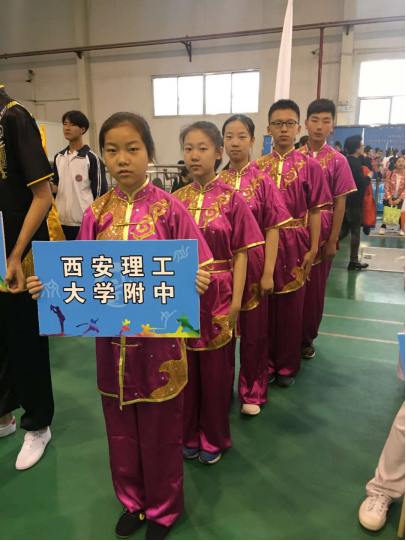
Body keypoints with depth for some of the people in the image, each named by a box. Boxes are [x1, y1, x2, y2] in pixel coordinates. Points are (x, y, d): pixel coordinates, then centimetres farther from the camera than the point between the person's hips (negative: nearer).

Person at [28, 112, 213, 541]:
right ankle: (133, 499, 47)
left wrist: (195, 282, -28)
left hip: (159, 337, -3)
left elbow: (195, 271, -7)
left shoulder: (170, 209, -9)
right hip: (113, 339, 3)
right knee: (121, 427, 19)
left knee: (160, 428, 14)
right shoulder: (96, 213, 1)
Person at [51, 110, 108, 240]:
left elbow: (100, 193, -7)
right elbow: (57, 187, 18)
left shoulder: (92, 159, -7)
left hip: (85, 222, -6)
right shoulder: (58, 158, 11)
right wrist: (50, 186, -6)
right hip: (61, 221, 6)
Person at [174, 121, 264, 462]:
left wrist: (236, 301, -9)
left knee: (216, 369, 10)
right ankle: (188, 433, 35)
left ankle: (214, 439, 32)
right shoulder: (177, 199, 3)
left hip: (218, 295, -2)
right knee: (185, 366, 13)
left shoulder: (232, 200, -5)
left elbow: (241, 254, -4)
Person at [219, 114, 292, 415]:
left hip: (253, 265, -2)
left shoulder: (263, 181, -3)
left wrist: (268, 273, -10)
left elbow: (272, 230, -5)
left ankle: (252, 392, 28)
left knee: (254, 332, 8)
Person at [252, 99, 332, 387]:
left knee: (292, 304, 8)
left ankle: (288, 365, 26)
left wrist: (313, 249, -5)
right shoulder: (257, 167, 4)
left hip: (295, 244, -1)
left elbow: (315, 210, -1)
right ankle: (267, 362, 25)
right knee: (266, 303, 8)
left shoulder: (310, 166, -1)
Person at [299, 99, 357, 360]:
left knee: (315, 288, 9)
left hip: (321, 234, -1)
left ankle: (308, 338, 26)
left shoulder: (338, 161, -3)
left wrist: (332, 240, -6)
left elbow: (340, 203, -3)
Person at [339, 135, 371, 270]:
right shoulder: (355, 163, -17)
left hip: (344, 201, 8)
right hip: (354, 202, -8)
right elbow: (362, 183, -20)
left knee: (343, 231, 16)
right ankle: (354, 261, 7)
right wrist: (369, 177, -2)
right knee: (356, 232, 1)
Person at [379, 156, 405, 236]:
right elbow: (387, 187, -10)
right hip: (389, 197, 0)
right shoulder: (390, 173, -10)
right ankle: (383, 227, 19)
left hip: (399, 198, 0)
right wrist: (389, 199, -15)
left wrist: (399, 199, -17)